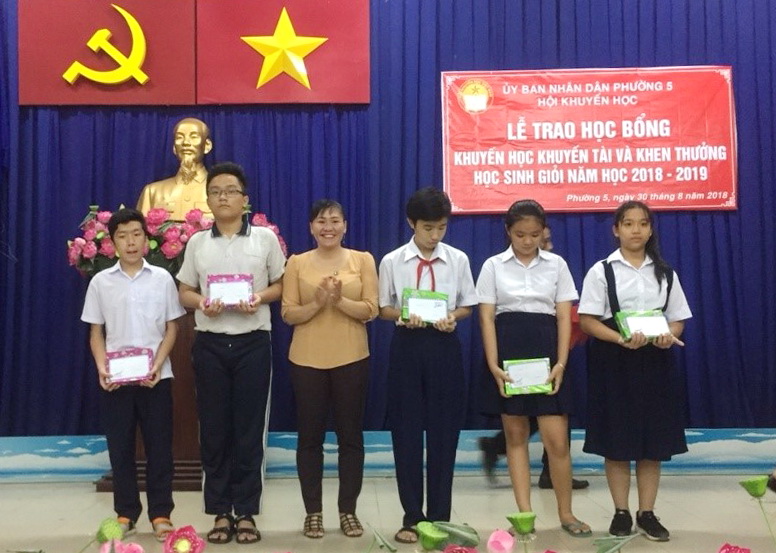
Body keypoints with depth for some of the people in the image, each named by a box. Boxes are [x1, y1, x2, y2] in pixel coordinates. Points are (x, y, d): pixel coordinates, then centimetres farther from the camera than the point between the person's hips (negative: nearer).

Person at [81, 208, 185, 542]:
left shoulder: (162, 279, 2)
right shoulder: (100, 282, 4)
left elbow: (171, 328, 3)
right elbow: (96, 332, 7)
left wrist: (157, 365, -10)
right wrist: (102, 368, -9)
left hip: (155, 376, -1)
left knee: (159, 445, 2)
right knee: (120, 447, 7)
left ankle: (160, 513, 11)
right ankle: (126, 512, 18)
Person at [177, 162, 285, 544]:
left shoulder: (265, 238, 3)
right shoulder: (197, 242, 8)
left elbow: (280, 285, 7)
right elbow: (185, 292, 11)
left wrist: (260, 297, -13)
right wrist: (201, 303, -10)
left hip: (252, 343, -2)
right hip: (210, 344, 2)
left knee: (249, 429, 2)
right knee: (214, 429, 5)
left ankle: (246, 513, 13)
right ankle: (221, 513, 16)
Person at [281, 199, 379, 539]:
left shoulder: (362, 260, 3)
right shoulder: (297, 263, 4)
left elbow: (370, 310, -3)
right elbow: (288, 314, -1)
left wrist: (340, 300, -19)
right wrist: (318, 302, -18)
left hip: (351, 358, 0)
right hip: (307, 360, 0)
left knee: (351, 435, 5)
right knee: (310, 437, 5)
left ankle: (348, 510, 17)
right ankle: (313, 511, 16)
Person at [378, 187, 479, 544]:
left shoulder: (458, 259, 2)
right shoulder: (392, 261, 0)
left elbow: (467, 306, 7)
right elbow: (384, 308, 5)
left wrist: (453, 317, -14)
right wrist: (402, 316, -16)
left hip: (444, 346, 0)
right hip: (407, 346, 0)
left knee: (444, 431, 4)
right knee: (406, 431, 4)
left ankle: (440, 516, 17)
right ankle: (412, 516, 16)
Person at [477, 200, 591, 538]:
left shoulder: (557, 265, 6)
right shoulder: (493, 266, 3)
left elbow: (564, 317, 2)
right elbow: (486, 318, -1)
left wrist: (561, 363, -10)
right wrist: (493, 365, -12)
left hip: (545, 351, 0)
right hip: (508, 352, 0)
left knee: (556, 439, -3)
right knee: (515, 435, 5)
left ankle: (566, 513, 12)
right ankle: (524, 514, 12)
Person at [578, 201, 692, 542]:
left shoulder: (665, 273, 9)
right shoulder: (601, 271, -2)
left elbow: (678, 318, 9)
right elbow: (587, 321, -6)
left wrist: (669, 335, -14)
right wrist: (622, 340, -21)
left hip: (655, 360, 3)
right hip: (614, 360, -3)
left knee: (654, 440, 5)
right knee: (616, 439, 2)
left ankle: (647, 513, 16)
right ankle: (621, 512, 15)